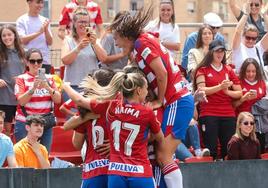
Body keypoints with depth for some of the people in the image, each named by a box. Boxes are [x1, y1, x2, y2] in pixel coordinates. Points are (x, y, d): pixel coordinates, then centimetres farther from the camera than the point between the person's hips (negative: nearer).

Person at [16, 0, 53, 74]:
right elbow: (22, 40, -11)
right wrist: (39, 32, -19)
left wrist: (46, 29, -10)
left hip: (45, 61, 3)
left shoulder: (45, 21, 11)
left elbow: (50, 42, 7)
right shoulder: (22, 20, 2)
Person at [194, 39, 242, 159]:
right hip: (209, 114, -3)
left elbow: (239, 93, 11)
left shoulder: (228, 70, 14)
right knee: (211, 150, -6)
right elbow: (201, 90, -9)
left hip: (228, 115, 3)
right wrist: (220, 87, -21)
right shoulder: (203, 69, 4)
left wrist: (228, 91, -10)